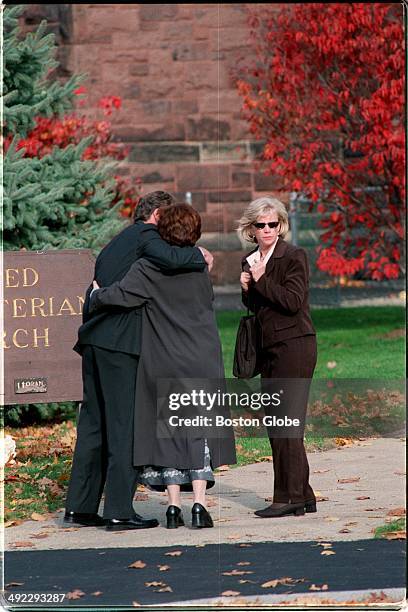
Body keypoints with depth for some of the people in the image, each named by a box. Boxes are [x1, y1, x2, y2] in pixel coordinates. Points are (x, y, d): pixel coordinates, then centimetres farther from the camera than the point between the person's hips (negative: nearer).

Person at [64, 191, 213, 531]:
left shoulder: (116, 243, 25)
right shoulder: (146, 235, -2)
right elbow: (168, 257, -23)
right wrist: (198, 255, -6)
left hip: (94, 340, 9)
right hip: (120, 342, -9)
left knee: (94, 422, 12)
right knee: (126, 423, -6)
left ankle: (80, 506, 14)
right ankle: (120, 511, -6)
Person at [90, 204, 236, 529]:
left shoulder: (147, 270, -11)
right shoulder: (200, 270, 1)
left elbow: (119, 295, -22)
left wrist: (95, 296, -2)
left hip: (161, 363, -2)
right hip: (201, 362, 2)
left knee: (167, 429, 7)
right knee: (199, 429, 7)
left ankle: (174, 506, 6)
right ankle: (199, 503, -2)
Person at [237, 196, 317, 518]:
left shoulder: (294, 256, -8)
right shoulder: (250, 261, 14)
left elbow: (293, 301, -18)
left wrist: (261, 280, -15)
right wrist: (247, 289, 2)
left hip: (294, 346, -8)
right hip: (269, 350, 8)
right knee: (276, 427, 8)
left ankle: (290, 497, -8)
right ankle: (303, 496, 13)